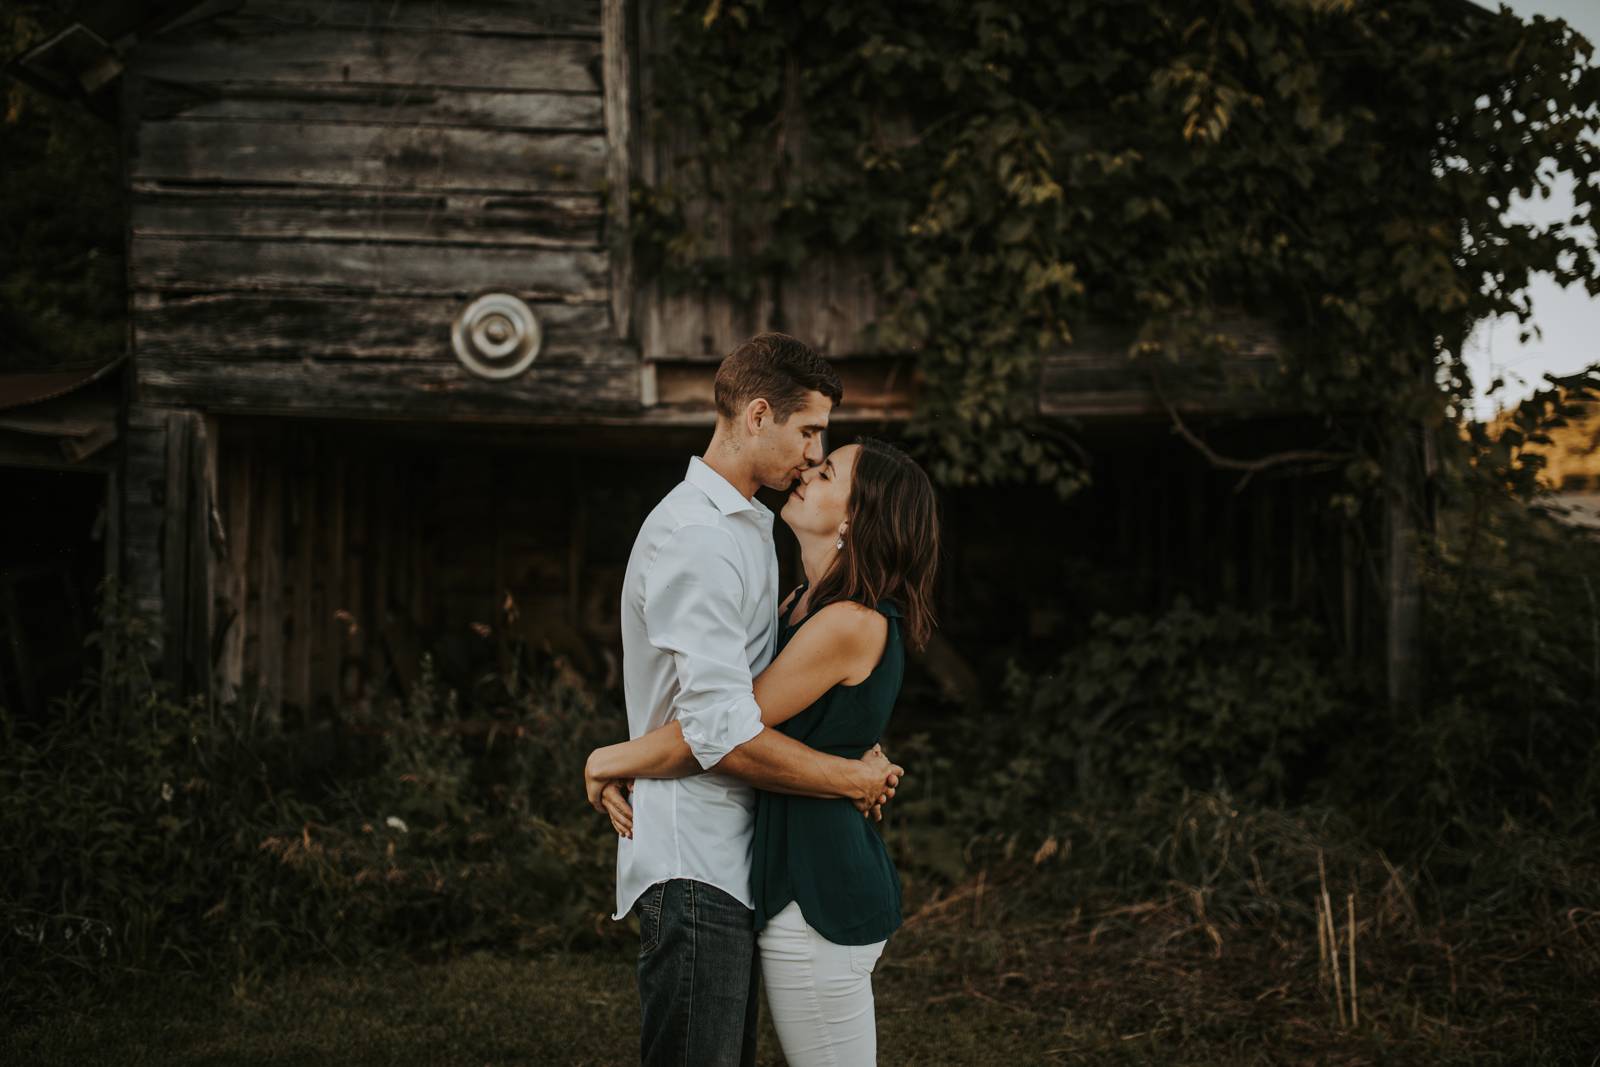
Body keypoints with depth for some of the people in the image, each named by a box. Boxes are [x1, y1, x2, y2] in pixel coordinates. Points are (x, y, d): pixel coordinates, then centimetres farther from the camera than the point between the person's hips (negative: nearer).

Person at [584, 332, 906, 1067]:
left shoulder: (747, 527, 16)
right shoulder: (694, 537, -18)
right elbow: (723, 737, -24)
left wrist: (856, 750, 9)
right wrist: (852, 778, -12)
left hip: (729, 864, 10)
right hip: (693, 868, -10)